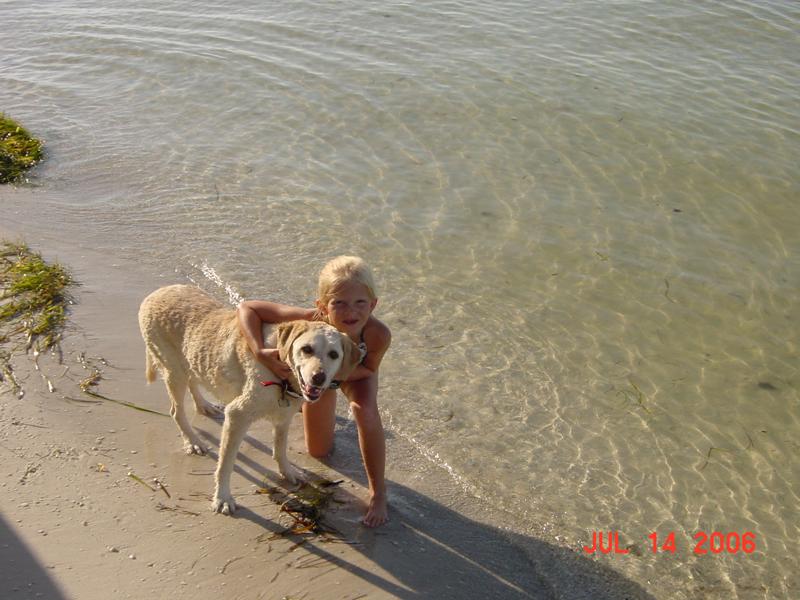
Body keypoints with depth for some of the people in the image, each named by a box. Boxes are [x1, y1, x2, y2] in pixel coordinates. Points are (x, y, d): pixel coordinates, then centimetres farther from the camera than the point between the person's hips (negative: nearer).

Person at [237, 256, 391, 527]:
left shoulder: (378, 334, -44)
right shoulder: (310, 320, -44)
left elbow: (369, 369, -23)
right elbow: (247, 307, -35)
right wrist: (260, 352, -50)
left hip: (357, 372, -1)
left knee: (365, 411, -35)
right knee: (318, 451, 16)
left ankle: (378, 493, -13)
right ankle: (323, 408, 49)